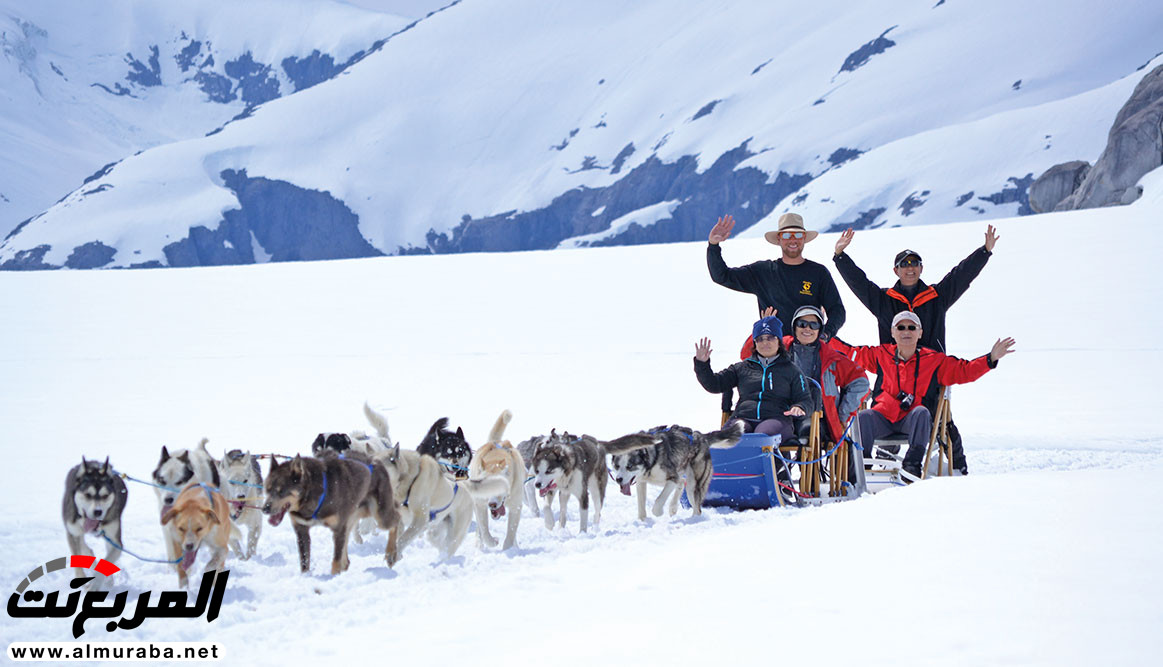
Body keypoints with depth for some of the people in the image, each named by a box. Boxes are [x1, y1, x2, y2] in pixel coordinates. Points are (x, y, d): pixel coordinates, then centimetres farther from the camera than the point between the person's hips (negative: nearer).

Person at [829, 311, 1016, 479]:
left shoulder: (934, 360, 9)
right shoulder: (881, 355, 13)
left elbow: (964, 370, 8)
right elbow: (851, 353, 20)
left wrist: (991, 359, -4)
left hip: (912, 420, -1)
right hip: (883, 417, 1)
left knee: (921, 412, -35)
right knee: (863, 417, -29)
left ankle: (913, 465, -38)